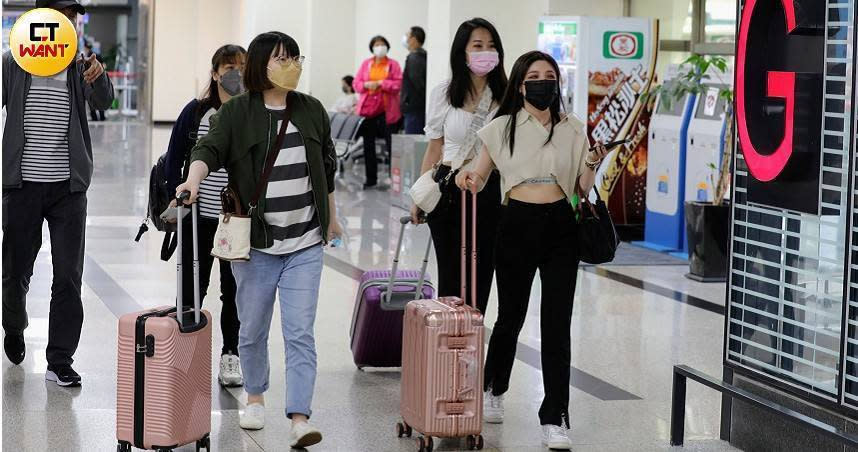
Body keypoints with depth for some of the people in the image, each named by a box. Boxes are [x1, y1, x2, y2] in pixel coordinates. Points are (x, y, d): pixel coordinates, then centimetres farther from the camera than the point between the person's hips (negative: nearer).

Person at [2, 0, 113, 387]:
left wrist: (99, 77, -40)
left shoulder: (81, 68, 1)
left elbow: (104, 101, -17)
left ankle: (60, 362, 4)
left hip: (69, 188, 0)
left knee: (68, 277, -3)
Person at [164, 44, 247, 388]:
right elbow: (175, 157, 4)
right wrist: (175, 197, -4)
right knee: (192, 286, 5)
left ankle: (230, 356, 19)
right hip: (198, 216, 0)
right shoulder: (195, 112, -1)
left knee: (234, 289, 9)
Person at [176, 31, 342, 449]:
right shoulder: (235, 113, -3)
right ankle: (255, 396, 35)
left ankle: (299, 418, -9)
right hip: (255, 244, -1)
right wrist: (194, 179, -40)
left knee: (300, 333, -6)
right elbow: (209, 149, -19)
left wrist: (331, 216, 25)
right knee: (252, 330, 11)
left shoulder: (312, 110, 7)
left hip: (305, 246, 1)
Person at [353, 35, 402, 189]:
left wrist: (380, 83, -14)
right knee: (368, 145, 5)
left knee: (390, 144, -6)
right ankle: (371, 178, 12)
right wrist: (367, 85, -10)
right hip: (368, 108, 4)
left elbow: (398, 84, -7)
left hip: (386, 110, -4)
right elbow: (356, 83, 9)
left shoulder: (393, 64, 3)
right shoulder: (366, 64, 13)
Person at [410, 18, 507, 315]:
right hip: (448, 190, 0)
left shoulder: (505, 96, 2)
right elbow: (434, 149, 10)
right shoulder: (443, 94, 3)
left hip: (490, 192, 0)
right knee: (450, 276, 4)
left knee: (481, 276, 4)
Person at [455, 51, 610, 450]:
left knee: (557, 323, -4)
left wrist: (592, 164, -11)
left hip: (560, 227, 1)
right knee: (511, 316, 11)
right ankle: (493, 391, 37)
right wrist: (469, 179, -14)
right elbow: (480, 178, 9)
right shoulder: (502, 128, 3)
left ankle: (554, 419, -1)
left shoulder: (573, 130, 6)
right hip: (517, 225, 0)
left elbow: (582, 189, 9)